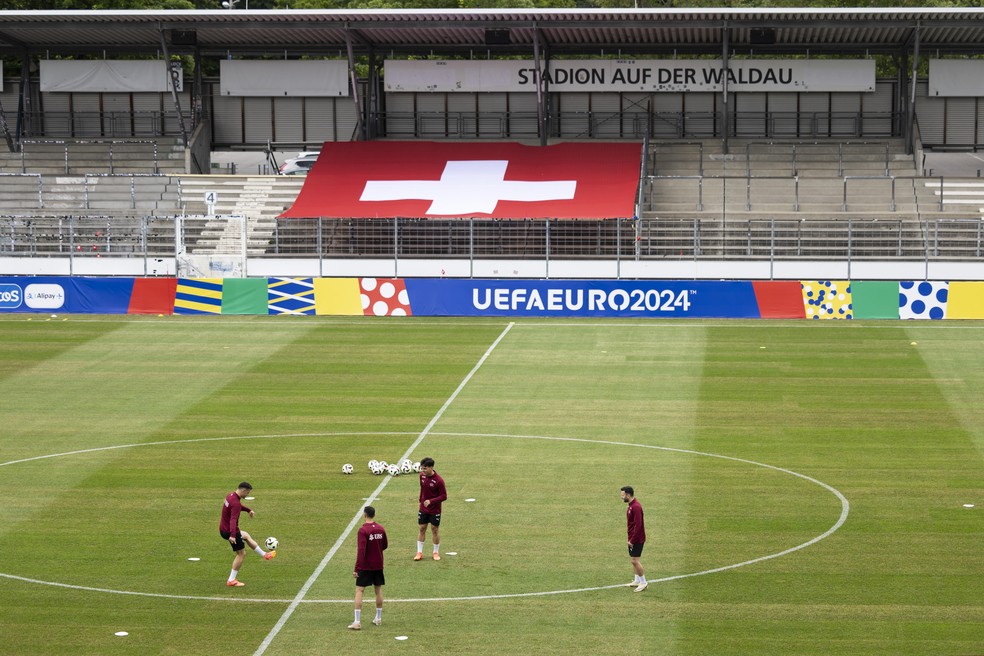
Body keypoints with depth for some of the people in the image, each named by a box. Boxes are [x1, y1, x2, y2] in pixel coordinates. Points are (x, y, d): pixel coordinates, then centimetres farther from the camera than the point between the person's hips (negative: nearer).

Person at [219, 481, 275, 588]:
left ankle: (264, 554, 47)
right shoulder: (236, 503, -27)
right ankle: (231, 580, 7)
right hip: (229, 531, -10)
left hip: (223, 528, 10)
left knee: (246, 536, 30)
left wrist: (249, 510, 34)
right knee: (241, 554, 3)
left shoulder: (231, 495, 3)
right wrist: (232, 535, -48)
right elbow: (233, 520, -39)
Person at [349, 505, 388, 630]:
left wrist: (356, 568, -20)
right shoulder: (381, 529, 1)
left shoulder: (363, 530, -17)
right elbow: (385, 546, 13)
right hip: (378, 566, 5)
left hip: (365, 567, -5)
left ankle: (357, 622, -9)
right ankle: (378, 618, 26)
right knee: (378, 589, 18)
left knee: (359, 591, -2)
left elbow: (361, 551, -21)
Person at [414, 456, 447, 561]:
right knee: (421, 529, 6)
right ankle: (419, 552, 15)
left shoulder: (438, 480, -22)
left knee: (435, 529, 7)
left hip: (435, 510, -5)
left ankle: (436, 552, 21)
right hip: (423, 508, 5)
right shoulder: (422, 476, -4)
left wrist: (431, 501, -29)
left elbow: (444, 496, -19)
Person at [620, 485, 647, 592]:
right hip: (632, 538, 10)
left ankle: (643, 582, 1)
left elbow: (638, 525, -25)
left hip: (637, 539, -10)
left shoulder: (636, 507, -22)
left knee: (634, 560, -7)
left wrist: (632, 540, -22)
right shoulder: (631, 505, 10)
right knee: (633, 559, 16)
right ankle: (637, 580, 26)